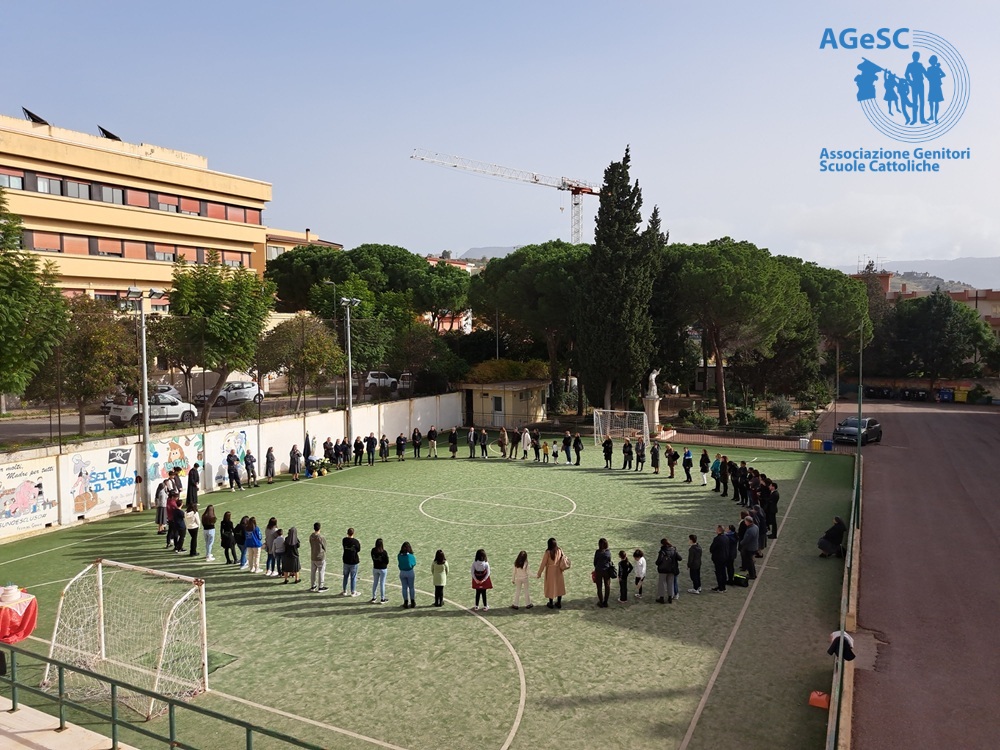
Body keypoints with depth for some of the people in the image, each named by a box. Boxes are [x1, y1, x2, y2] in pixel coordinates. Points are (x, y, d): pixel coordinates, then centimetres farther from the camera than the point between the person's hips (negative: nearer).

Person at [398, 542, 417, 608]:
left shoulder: (399, 556, -10)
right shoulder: (411, 556, -15)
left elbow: (399, 563, -1)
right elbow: (414, 564, 0)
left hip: (402, 572, 1)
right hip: (410, 572, -1)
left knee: (404, 588, 12)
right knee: (411, 587, 13)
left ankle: (406, 603, 16)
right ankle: (412, 602, 20)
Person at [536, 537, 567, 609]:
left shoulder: (548, 552, -19)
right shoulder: (559, 550, -9)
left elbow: (543, 563, -15)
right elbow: (563, 559, 2)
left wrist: (539, 574, -7)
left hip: (550, 571, -3)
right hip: (558, 571, 3)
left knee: (550, 586, 12)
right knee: (559, 586, 15)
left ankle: (551, 604, 22)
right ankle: (559, 603, 23)